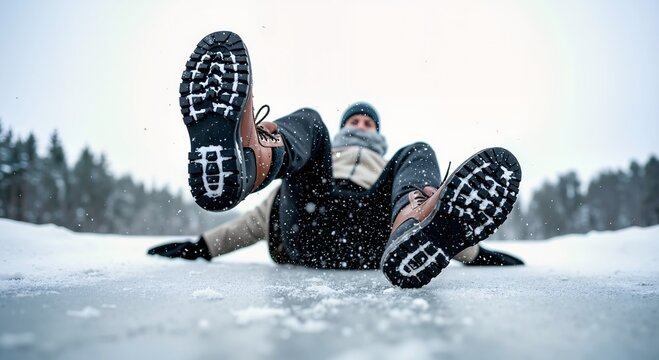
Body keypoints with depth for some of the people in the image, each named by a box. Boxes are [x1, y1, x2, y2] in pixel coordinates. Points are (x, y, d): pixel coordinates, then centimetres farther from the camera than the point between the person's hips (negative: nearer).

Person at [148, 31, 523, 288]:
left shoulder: (392, 169, 43)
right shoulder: (317, 162, 40)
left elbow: (449, 215, 32)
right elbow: (262, 216, 29)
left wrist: (476, 252, 15)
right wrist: (205, 245, 19)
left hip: (373, 232, 1)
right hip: (305, 230, 0)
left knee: (419, 152, -15)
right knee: (306, 120, -15)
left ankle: (414, 238, -53)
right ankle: (240, 161, -56)